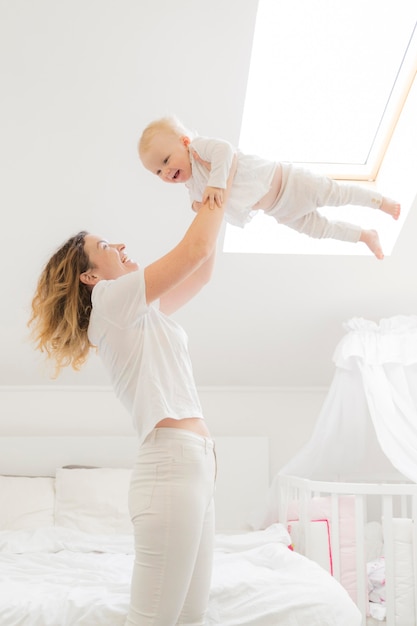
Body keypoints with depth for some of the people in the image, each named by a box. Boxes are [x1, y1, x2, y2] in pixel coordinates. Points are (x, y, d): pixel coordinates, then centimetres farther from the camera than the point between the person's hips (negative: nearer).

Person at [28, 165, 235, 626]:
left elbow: (201, 272, 30)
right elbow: (195, 250, -9)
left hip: (193, 466, 10)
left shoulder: (141, 311, 24)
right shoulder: (111, 299, -2)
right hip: (172, 462, -10)